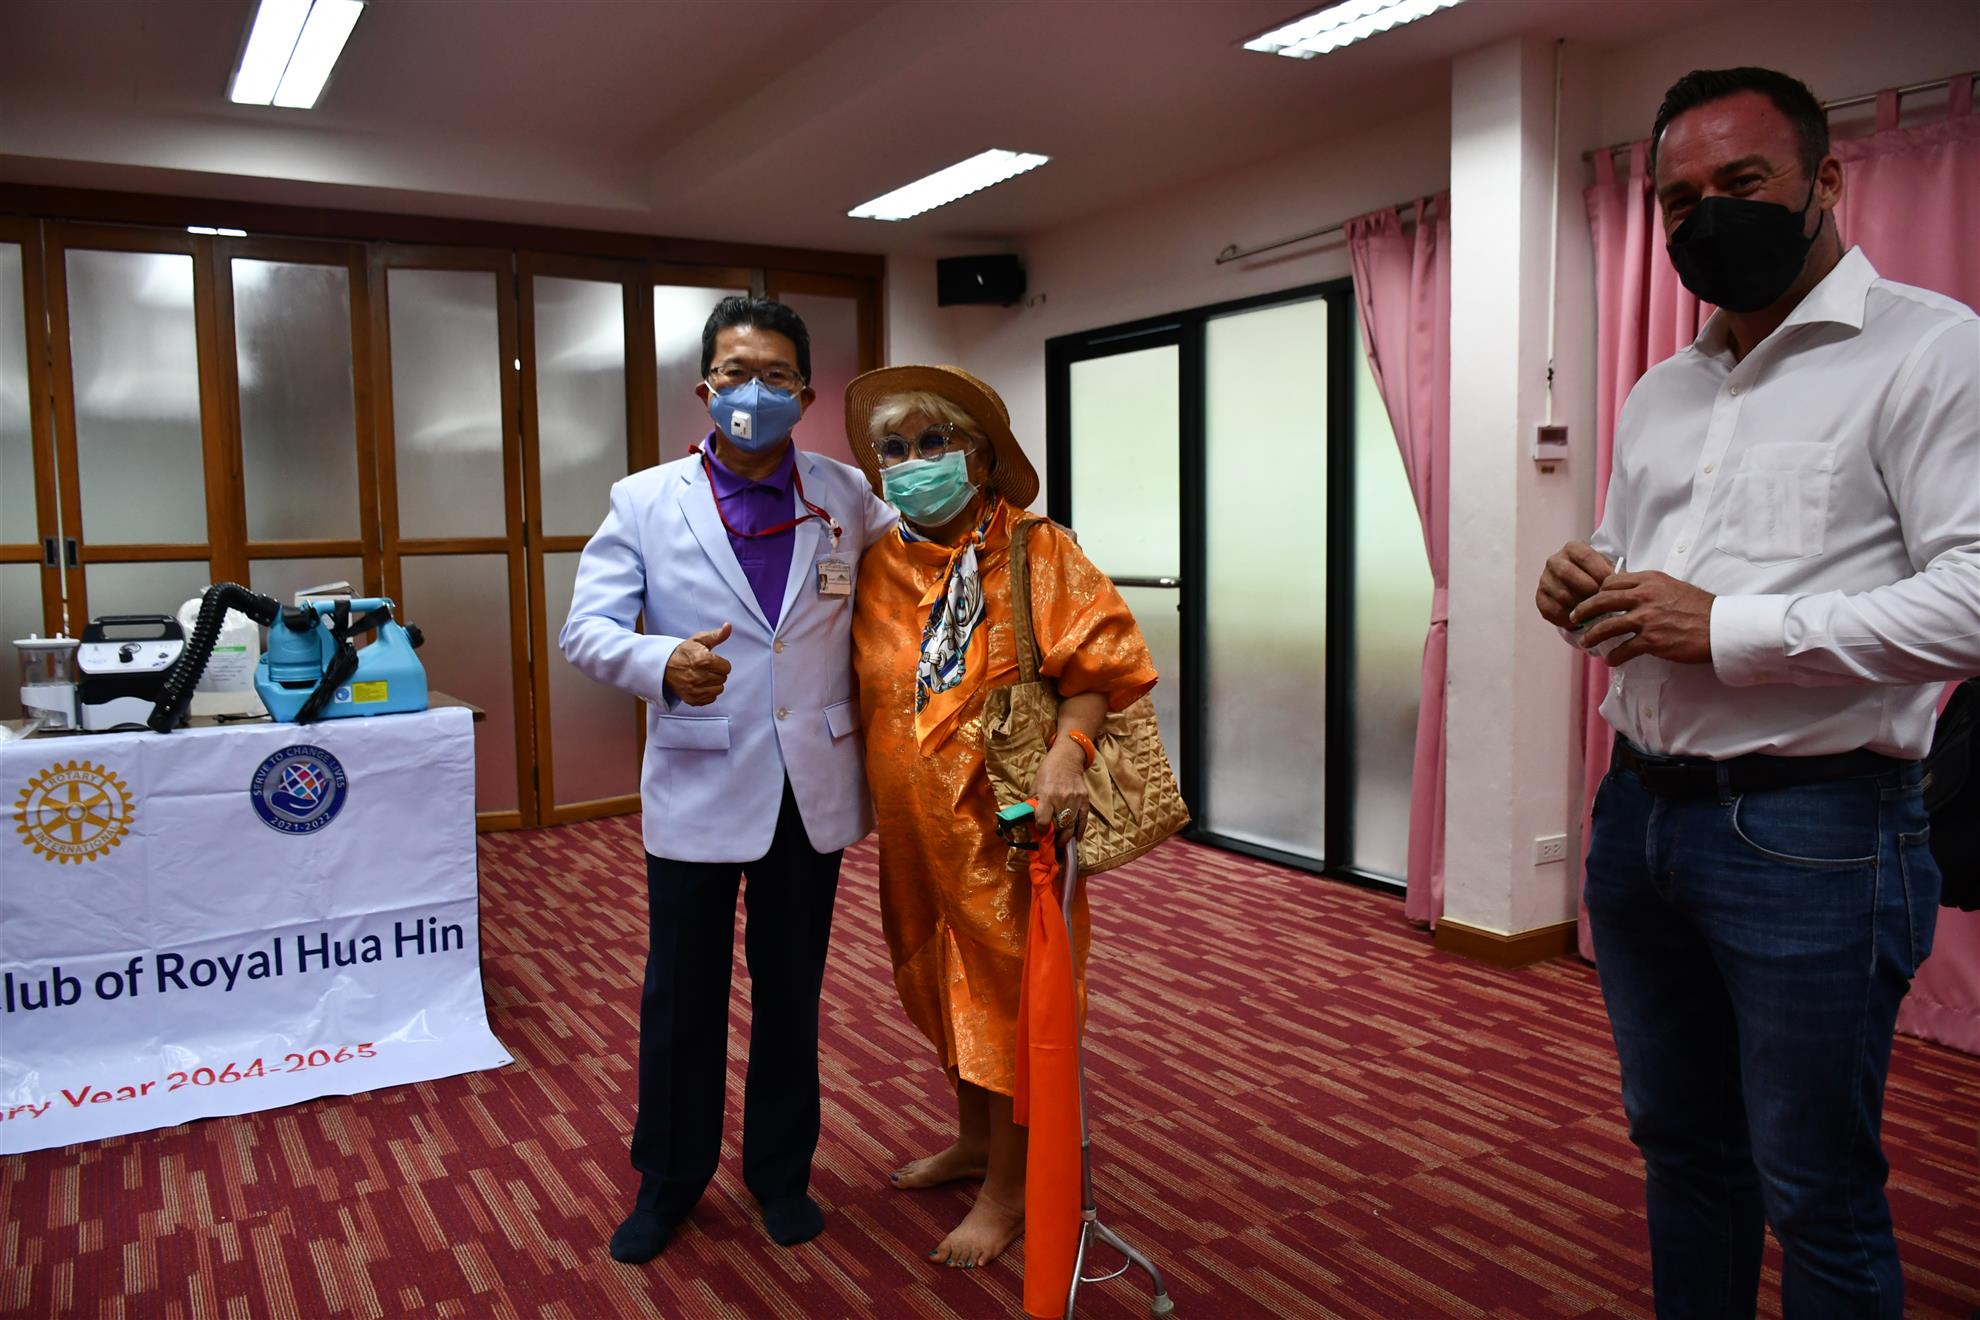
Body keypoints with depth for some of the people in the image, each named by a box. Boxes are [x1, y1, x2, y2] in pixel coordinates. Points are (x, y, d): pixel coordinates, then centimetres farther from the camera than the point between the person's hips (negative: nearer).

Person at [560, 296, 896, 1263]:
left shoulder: (847, 495, 1)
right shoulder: (644, 501, -3)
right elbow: (587, 628, -8)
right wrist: (663, 663, -30)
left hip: (814, 785, 2)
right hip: (698, 785, -1)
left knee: (792, 990, 16)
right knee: (682, 993, 11)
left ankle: (780, 1169, 37)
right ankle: (669, 1179, 34)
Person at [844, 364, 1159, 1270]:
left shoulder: (1036, 554, -10)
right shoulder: (878, 566, 4)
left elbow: (1092, 667, -14)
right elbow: (860, 693, 14)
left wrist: (1067, 749, -30)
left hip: (1003, 820, -6)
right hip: (914, 822, 6)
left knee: (1006, 987, 4)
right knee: (940, 977, 19)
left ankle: (1007, 1188, 21)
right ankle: (973, 1138, 42)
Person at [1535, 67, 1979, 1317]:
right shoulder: (1659, 393, 15)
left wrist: (1728, 629, -21)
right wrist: (1581, 592, 0)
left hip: (1809, 828, -6)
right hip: (1638, 811, 7)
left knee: (1818, 1196, 6)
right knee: (1681, 1149, 20)